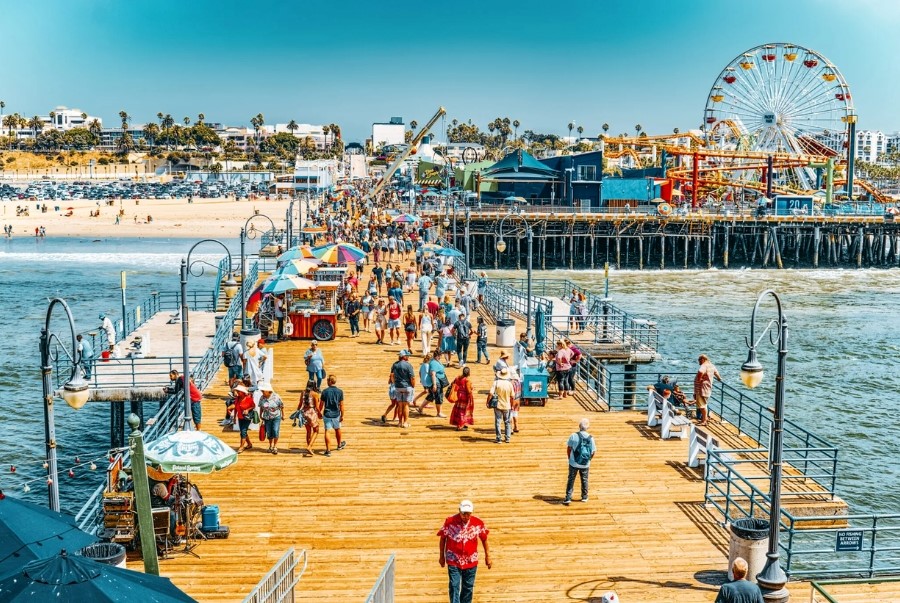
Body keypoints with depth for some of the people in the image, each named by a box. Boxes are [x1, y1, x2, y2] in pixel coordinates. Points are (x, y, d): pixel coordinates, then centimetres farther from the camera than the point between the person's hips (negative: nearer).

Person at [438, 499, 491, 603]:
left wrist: (487, 556, 11)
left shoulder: (478, 523, -8)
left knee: (468, 588, 10)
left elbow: (484, 538, 7)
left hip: (471, 561, 2)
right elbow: (443, 538, 2)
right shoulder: (450, 521, -12)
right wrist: (442, 556, 8)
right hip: (453, 561, -2)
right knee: (454, 586, -8)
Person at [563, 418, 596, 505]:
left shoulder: (573, 436, -13)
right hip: (585, 464, 1)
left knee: (571, 480, 10)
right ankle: (584, 497, 30)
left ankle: (568, 498, 7)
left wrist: (570, 458, 11)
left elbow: (569, 449, -4)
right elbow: (593, 452, -2)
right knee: (584, 480, 19)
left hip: (574, 463, -1)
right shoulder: (590, 438, -8)